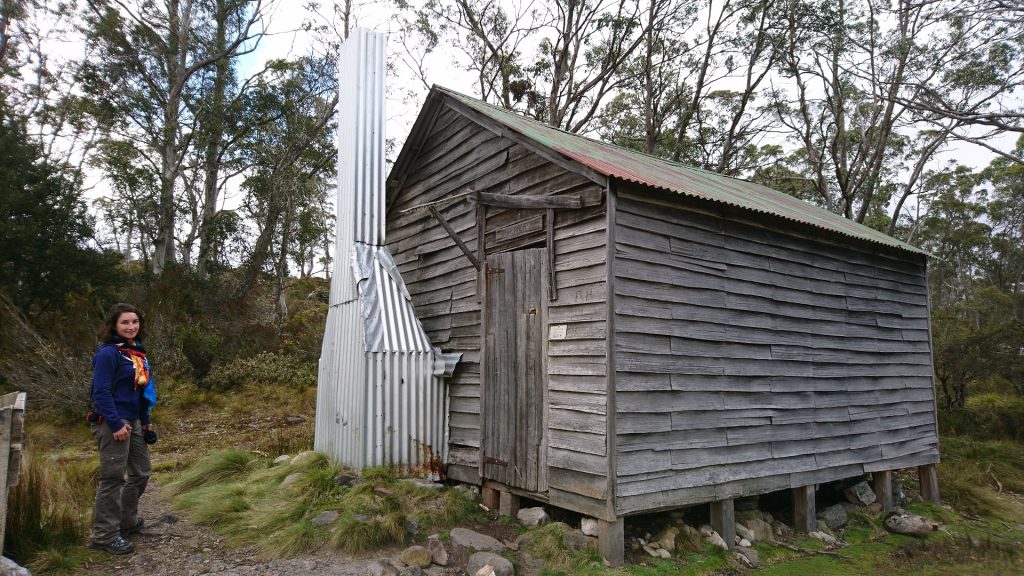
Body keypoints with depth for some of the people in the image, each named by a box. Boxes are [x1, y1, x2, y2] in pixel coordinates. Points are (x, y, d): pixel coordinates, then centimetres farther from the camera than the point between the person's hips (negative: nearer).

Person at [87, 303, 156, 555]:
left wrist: (145, 420, 16)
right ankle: (104, 535, 9)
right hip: (113, 423, -9)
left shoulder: (136, 351, 10)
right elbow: (101, 392, -18)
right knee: (113, 478, -2)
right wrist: (116, 424, -21)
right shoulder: (108, 353, -14)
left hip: (133, 421, 9)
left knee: (141, 472, 17)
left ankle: (126, 520, 34)